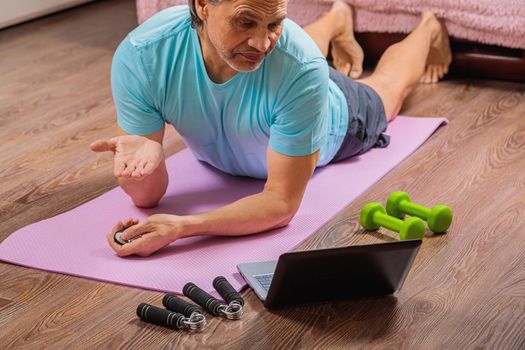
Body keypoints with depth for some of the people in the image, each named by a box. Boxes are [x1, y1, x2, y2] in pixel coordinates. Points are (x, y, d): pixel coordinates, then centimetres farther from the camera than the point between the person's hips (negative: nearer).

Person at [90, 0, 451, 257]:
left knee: (388, 86, 32)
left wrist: (180, 227, -59)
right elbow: (148, 196, -34)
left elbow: (282, 202, -44)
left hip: (337, 123, -2)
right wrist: (140, 160, -59)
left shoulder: (299, 68, -49)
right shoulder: (140, 56, -43)